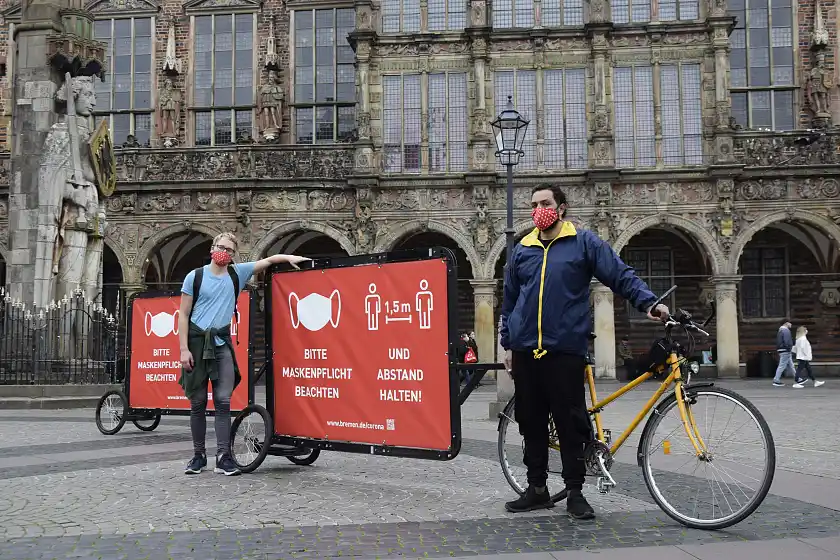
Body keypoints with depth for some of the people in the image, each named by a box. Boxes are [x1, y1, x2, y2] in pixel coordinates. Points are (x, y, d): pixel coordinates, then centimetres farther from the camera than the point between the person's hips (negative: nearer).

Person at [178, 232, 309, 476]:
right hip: (197, 341, -1)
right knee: (197, 403, 4)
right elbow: (183, 315, 0)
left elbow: (267, 260, 12)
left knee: (223, 402, -5)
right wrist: (184, 349, -8)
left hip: (222, 343, 1)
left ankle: (224, 457, -4)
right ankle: (199, 455, 15)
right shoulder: (195, 276, 1)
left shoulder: (237, 273, 7)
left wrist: (288, 257, -7)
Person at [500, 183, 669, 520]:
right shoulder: (522, 250, 14)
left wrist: (648, 302, -18)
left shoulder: (584, 243, 3)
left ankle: (575, 492, 12)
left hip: (566, 350, -4)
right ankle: (537, 489, 22)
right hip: (525, 352, 4)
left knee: (571, 424, 0)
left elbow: (620, 274, -3)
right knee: (531, 423, 10)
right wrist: (508, 344, 18)